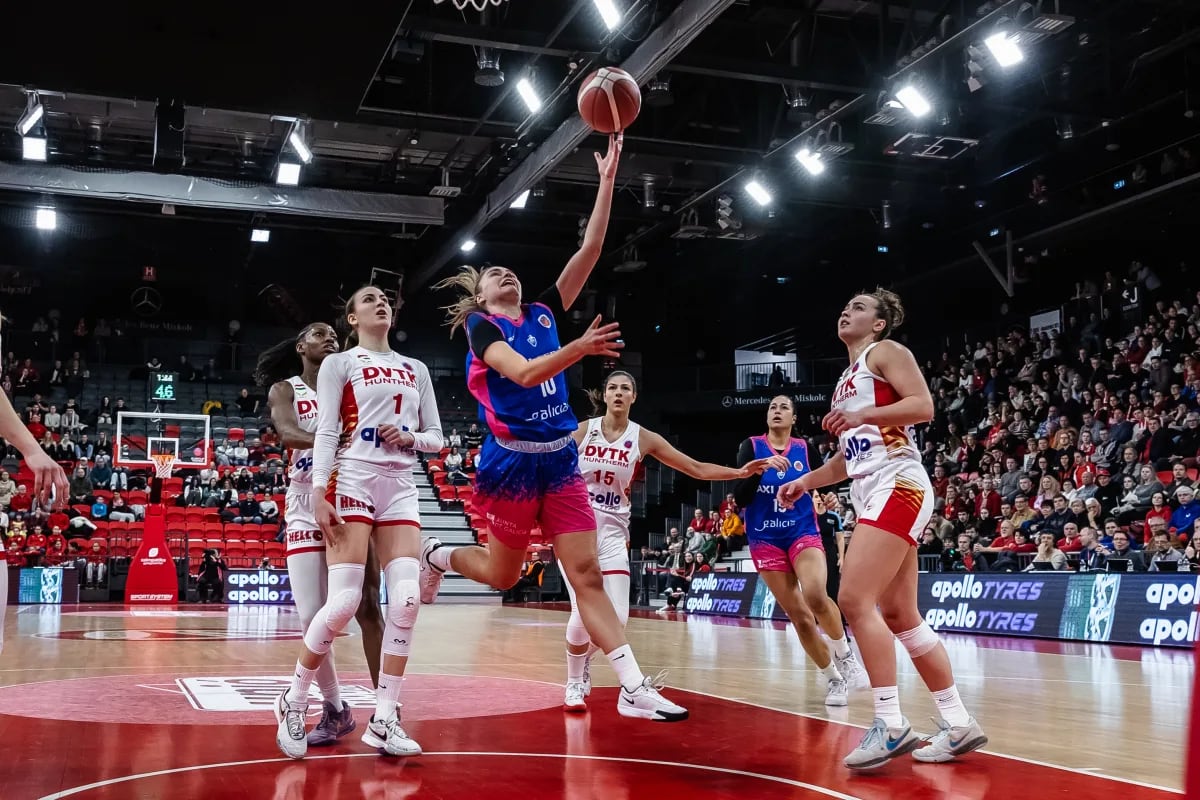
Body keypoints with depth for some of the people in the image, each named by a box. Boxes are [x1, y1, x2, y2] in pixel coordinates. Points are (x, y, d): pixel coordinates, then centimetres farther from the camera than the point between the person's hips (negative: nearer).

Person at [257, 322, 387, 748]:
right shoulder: (283, 389, 7)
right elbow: (287, 432, -15)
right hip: (307, 512, -1)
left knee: (369, 608, -4)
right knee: (312, 617, -4)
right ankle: (335, 709, 12)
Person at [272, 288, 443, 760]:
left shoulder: (415, 370, 20)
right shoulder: (339, 363, 8)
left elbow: (436, 438, 18)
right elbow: (326, 432, -3)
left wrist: (409, 438, -4)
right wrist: (319, 494, -14)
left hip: (400, 488, 5)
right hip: (353, 482, -4)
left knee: (407, 599, -10)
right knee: (343, 602, -13)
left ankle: (383, 720, -3)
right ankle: (294, 701, 8)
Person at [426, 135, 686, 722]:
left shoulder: (543, 314, 12)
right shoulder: (481, 326, -3)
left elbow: (590, 250, 5)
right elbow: (523, 372, -22)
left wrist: (607, 182, -1)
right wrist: (578, 349, -34)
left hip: (561, 458, 4)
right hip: (513, 460, -4)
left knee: (587, 574, -3)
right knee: (503, 575, 10)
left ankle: (634, 689, -7)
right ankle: (437, 556, 41)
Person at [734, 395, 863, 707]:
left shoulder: (805, 448, 3)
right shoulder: (751, 446, -1)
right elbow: (740, 498, -9)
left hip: (803, 533, 0)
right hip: (766, 540, 1)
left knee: (815, 597, -28)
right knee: (799, 617, -3)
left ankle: (844, 652, -1)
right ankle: (834, 678, 13)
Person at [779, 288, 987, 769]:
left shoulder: (886, 351, 2)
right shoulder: (847, 379, 26)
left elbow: (924, 406, -13)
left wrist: (863, 416, -22)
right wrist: (805, 481, 21)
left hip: (897, 485, -10)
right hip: (871, 494, 10)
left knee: (855, 600, -18)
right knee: (900, 616, 7)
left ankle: (891, 725, -16)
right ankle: (958, 724, 12)